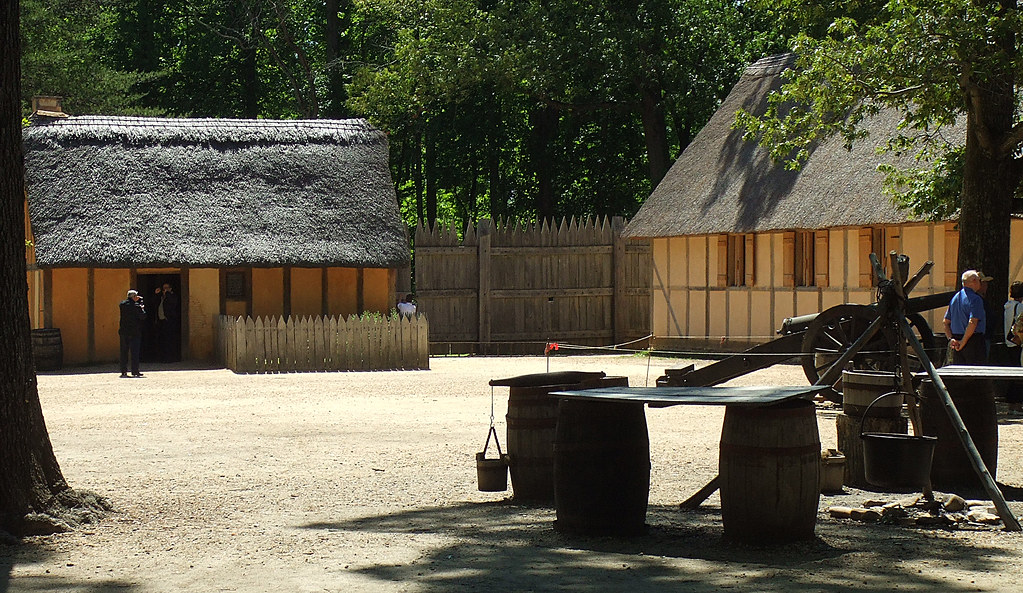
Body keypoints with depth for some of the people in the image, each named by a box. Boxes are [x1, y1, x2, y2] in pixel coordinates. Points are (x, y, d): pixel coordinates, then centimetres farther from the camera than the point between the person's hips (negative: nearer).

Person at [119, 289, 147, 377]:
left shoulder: (122, 304, 3)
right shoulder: (136, 306, -13)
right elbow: (143, 316, -12)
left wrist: (136, 301, 19)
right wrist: (142, 309, 5)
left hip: (124, 331, 4)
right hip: (134, 332, -4)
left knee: (124, 352, 9)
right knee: (135, 353, 0)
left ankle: (123, 371, 7)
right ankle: (135, 371, -1)